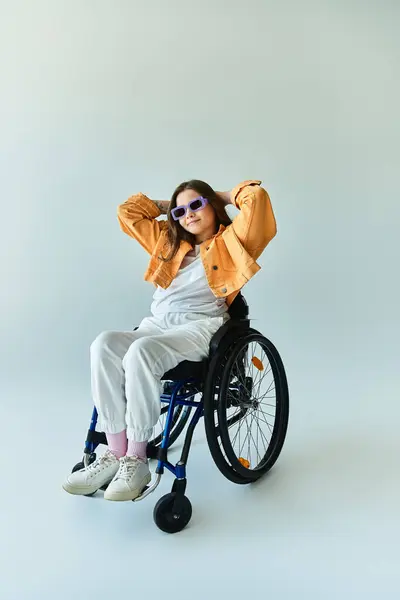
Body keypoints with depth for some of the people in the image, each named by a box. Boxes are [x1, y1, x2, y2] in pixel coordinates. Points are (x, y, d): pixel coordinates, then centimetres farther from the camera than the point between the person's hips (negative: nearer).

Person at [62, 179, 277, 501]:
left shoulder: (230, 240, 14)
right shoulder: (169, 240, 30)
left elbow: (257, 196, 2)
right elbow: (129, 212, 35)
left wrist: (225, 196, 18)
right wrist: (166, 206, 33)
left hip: (200, 327, -5)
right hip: (156, 325, 6)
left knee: (141, 352, -36)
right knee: (105, 344, -28)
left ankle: (136, 460, -25)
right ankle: (115, 454, -25)